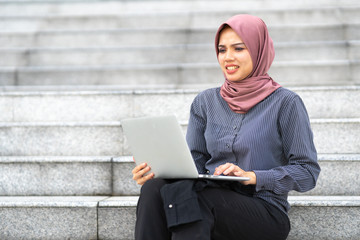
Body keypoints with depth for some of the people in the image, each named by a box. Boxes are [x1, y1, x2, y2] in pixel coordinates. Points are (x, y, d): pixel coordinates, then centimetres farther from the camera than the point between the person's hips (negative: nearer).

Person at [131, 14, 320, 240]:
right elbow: (194, 162, 13)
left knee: (184, 194, -32)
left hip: (264, 212, -4)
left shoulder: (285, 103, 0)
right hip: (213, 199, 5)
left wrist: (252, 176, -16)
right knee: (154, 187, -27)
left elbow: (308, 172, -3)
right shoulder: (205, 102, 15)